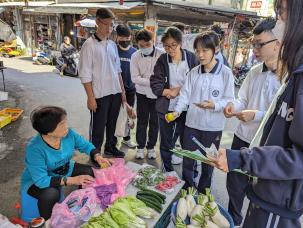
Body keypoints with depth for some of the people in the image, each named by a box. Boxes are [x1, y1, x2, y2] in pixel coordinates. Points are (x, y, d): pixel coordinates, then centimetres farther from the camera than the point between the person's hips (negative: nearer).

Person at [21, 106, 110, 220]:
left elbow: (85, 145, -6)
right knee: (51, 194, -35)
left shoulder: (68, 133, -21)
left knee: (91, 172, -9)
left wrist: (97, 156, -26)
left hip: (65, 170, 6)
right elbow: (41, 180, -35)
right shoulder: (34, 149, -35)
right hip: (37, 181, -5)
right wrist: (72, 180, -38)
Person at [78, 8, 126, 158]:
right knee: (98, 127, 5)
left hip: (115, 93, 6)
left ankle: (110, 147, 37)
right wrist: (91, 97, -15)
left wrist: (122, 91, 11)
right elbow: (85, 74, -12)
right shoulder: (89, 44, -9)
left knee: (112, 123, 19)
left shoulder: (112, 45, 10)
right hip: (100, 95, -6)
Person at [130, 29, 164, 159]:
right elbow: (135, 78, -12)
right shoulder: (135, 56, -6)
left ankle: (151, 147, 28)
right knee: (142, 121, 10)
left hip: (157, 94, 0)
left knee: (154, 122, 10)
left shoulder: (161, 54, -11)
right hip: (142, 94, 1)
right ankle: (140, 147, 27)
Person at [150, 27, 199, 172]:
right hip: (166, 108, 2)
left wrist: (179, 90, -13)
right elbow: (155, 83, -4)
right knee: (166, 143, 14)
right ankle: (168, 174, 34)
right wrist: (169, 92, -18)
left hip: (186, 108, -1)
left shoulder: (191, 58, -4)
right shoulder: (162, 60, 0)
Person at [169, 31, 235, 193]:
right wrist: (177, 110, -15)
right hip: (192, 123, 3)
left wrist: (214, 105, -26)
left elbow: (229, 100, -8)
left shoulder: (225, 73, -8)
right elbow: (185, 93, 0)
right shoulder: (194, 72, 3)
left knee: (208, 164, 15)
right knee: (187, 161, 14)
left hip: (213, 126, -3)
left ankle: (202, 194, 38)